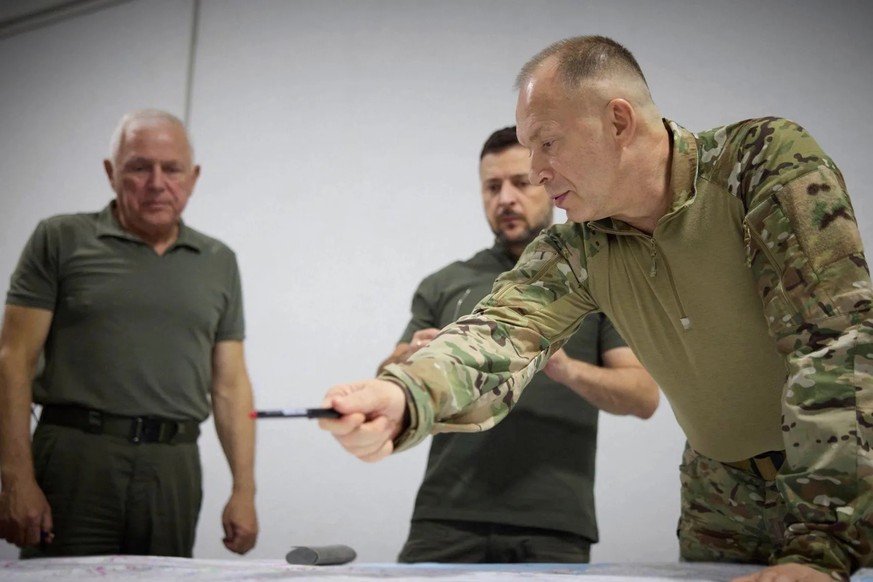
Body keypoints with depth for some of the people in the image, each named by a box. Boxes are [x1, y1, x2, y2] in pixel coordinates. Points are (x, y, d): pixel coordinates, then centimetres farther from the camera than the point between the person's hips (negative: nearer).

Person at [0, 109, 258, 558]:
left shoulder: (218, 263, 14)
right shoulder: (60, 240, 4)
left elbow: (229, 383, 13)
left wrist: (244, 489, 5)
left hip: (175, 469, 3)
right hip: (76, 457, -3)